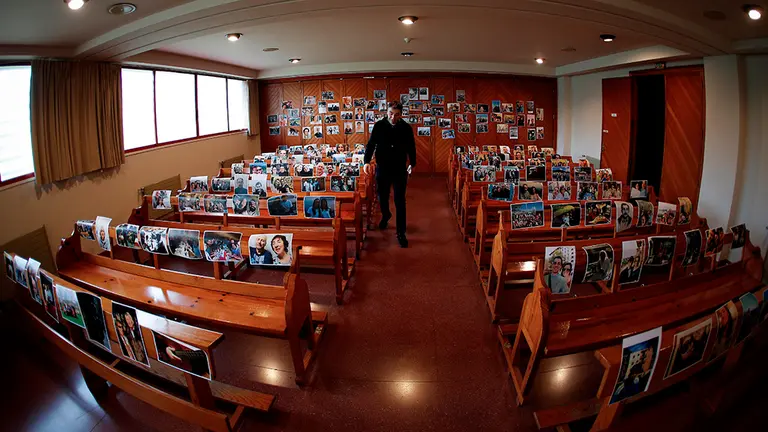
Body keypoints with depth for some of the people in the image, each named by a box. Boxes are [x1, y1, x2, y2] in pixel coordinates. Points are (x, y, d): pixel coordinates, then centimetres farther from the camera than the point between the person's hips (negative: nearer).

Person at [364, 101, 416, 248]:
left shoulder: (406, 128, -7)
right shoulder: (379, 126, -8)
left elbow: (411, 147, 6)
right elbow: (371, 144, -3)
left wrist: (412, 164, 13)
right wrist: (367, 161, -13)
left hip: (400, 170, -1)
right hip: (382, 168, 1)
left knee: (400, 202, -1)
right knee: (382, 197, 18)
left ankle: (401, 233, 7)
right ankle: (386, 215, 50)